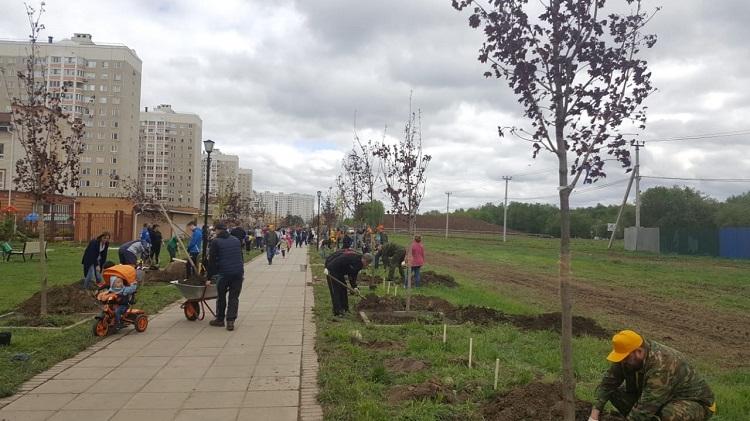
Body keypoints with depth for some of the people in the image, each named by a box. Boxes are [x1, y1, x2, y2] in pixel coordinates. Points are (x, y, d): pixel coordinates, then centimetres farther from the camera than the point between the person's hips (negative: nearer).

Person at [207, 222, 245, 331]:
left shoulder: (215, 242, -1)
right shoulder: (236, 240, 15)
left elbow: (212, 260, -2)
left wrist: (209, 277, 4)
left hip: (223, 273, -4)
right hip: (238, 273, 4)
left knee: (221, 297, 12)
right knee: (234, 297, 6)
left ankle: (220, 319, 22)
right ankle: (230, 321, 0)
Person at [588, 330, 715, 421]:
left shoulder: (662, 367, -37)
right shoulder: (628, 356, -13)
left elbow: (644, 410, -39)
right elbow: (607, 384, -11)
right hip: (660, 399, 7)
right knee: (615, 392, -8)